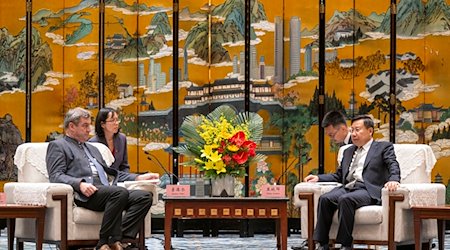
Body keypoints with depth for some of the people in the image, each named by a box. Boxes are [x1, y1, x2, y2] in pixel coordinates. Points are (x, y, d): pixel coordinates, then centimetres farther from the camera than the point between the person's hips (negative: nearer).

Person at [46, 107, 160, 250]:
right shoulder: (58, 146, 11)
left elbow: (109, 173, 33)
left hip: (105, 191, 8)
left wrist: (139, 178, 19)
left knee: (144, 196, -18)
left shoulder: (92, 149, 36)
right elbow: (55, 176, -3)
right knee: (120, 192, -35)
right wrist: (80, 184, -22)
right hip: (84, 195, -8)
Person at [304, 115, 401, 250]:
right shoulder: (348, 151, 30)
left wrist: (393, 180, -26)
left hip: (368, 190, -5)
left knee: (345, 199, -36)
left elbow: (393, 166, -3)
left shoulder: (383, 147, 12)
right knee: (324, 198, -25)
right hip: (347, 187, 5)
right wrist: (318, 177, 13)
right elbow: (339, 175, 30)